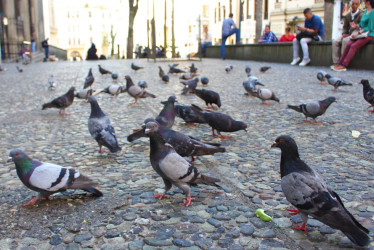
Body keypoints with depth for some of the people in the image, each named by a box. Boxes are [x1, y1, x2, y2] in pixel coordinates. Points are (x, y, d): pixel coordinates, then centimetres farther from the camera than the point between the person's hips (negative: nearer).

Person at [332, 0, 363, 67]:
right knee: (335, 41, -17)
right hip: (347, 34, 6)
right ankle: (336, 62, -20)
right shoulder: (347, 15, 13)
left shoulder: (361, 15, -6)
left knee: (345, 40, -34)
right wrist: (344, 34, -6)